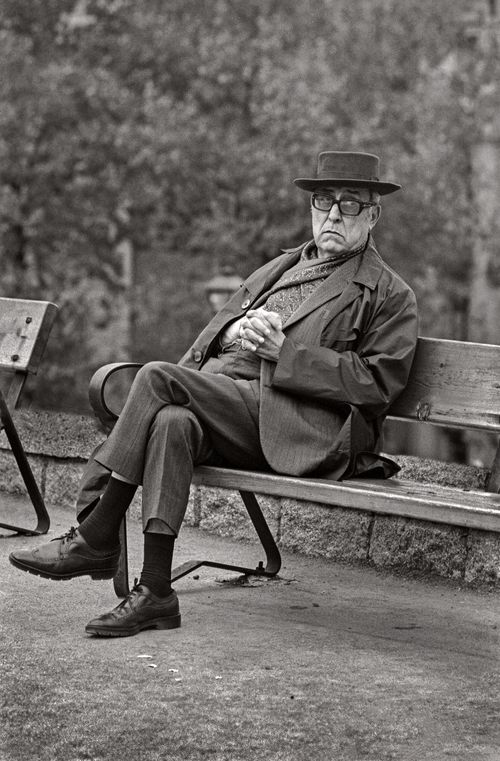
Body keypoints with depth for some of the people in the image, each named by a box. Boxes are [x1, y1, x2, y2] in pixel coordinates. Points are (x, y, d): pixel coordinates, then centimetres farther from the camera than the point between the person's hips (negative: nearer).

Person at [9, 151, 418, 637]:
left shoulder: (389, 296, 10)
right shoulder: (280, 268, 29)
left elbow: (378, 383, -4)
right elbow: (212, 334, 27)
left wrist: (285, 351, -10)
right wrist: (234, 329, 1)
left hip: (289, 423, -6)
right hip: (222, 394, 6)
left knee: (157, 378, -25)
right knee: (173, 423, -29)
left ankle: (95, 541, -21)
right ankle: (154, 593, -29)